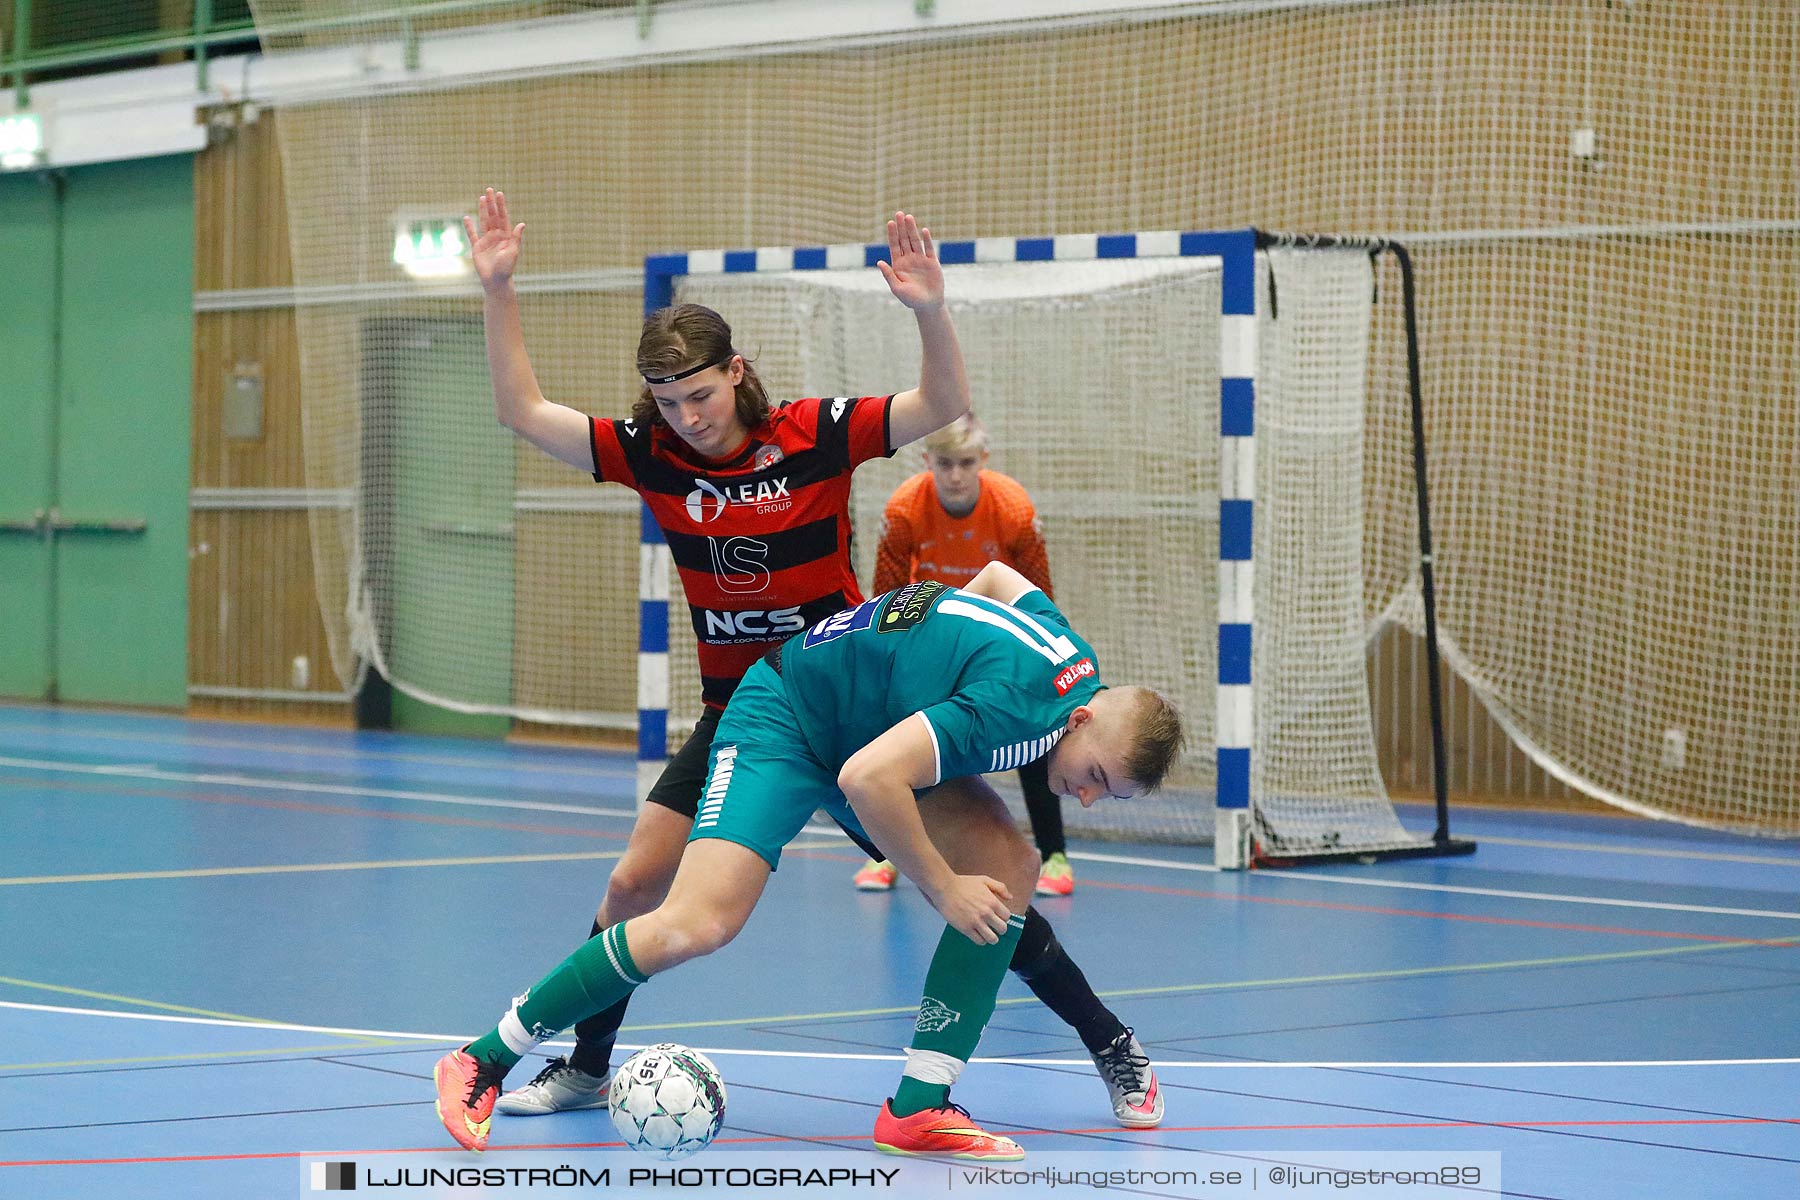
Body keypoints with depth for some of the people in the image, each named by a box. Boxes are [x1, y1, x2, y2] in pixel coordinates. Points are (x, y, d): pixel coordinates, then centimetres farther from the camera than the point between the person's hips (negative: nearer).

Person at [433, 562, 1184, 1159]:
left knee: (1010, 869, -8)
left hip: (877, 725, 9)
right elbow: (866, 779, -38)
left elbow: (998, 575, 15)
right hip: (786, 717, -9)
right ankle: (484, 1060, -10)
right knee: (700, 924, -24)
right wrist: (944, 888, -27)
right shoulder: (1016, 703, -33)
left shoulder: (1075, 661, -5)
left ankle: (919, 1108, -8)